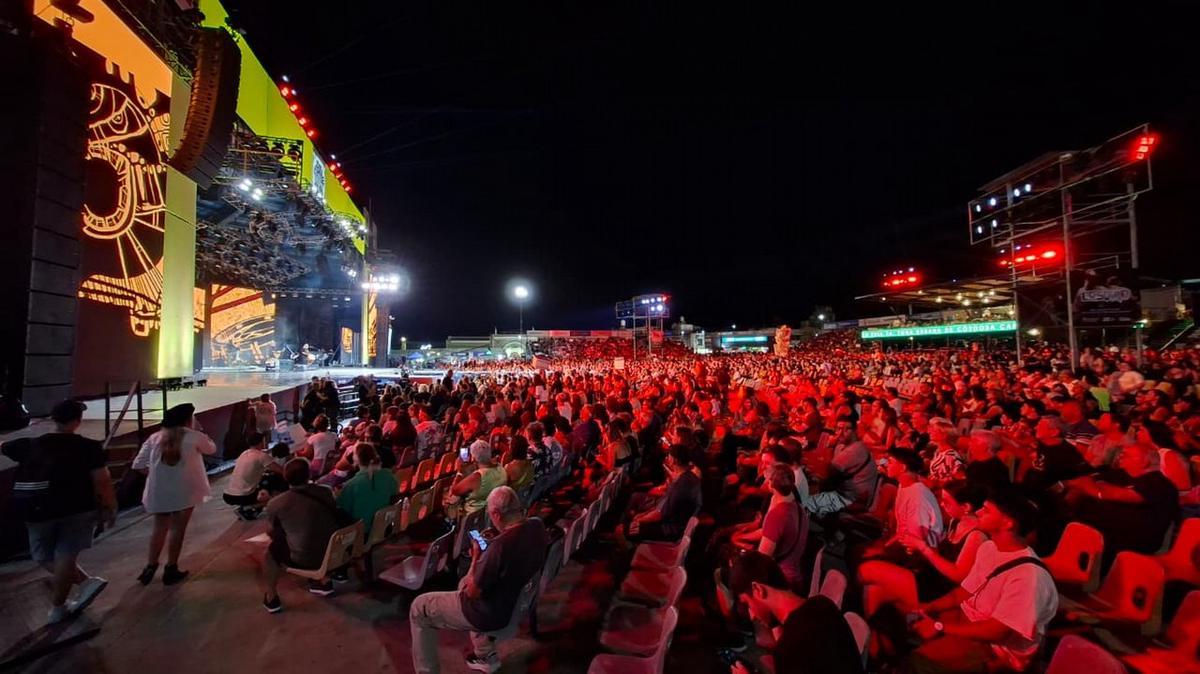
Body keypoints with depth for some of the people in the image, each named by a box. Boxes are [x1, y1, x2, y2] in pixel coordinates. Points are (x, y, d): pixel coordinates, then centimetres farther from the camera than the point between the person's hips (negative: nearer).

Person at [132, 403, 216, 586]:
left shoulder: (155, 438, 2)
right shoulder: (194, 437, -7)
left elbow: (138, 464, 0)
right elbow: (212, 449, 11)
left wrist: (155, 474, 14)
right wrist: (198, 431, 14)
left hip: (159, 492, 4)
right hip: (184, 491, -4)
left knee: (160, 529, 20)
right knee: (177, 529, 7)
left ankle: (150, 567, 25)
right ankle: (171, 570, 14)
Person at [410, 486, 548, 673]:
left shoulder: (500, 545, -34)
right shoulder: (537, 526, -12)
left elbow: (472, 592, -21)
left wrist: (476, 556, -9)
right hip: (519, 600, 7)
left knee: (418, 608, 9)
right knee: (464, 581, 34)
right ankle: (486, 656, 36)